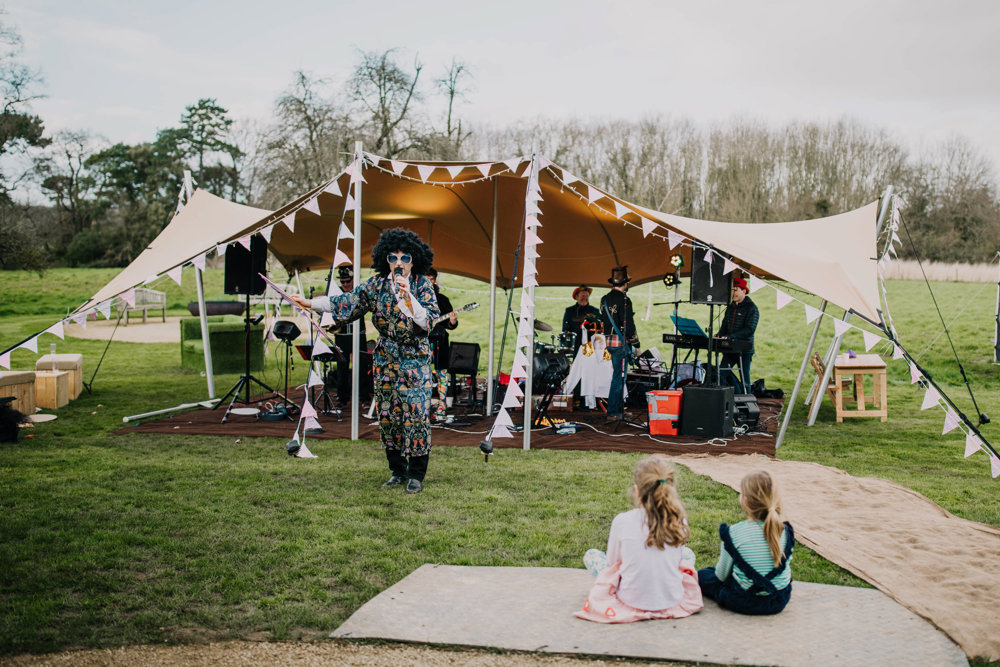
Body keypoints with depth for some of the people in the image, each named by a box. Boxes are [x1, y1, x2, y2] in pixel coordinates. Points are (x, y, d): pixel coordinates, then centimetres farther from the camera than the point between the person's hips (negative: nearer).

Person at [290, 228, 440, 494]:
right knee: (387, 414, 6)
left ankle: (416, 475, 3)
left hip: (415, 360, -3)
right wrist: (311, 303, 4)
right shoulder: (377, 284, 1)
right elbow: (348, 302, 6)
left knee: (417, 414, -9)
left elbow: (430, 321, -17)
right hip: (385, 359, 3)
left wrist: (409, 298, -28)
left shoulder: (422, 285, -7)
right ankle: (398, 471, 20)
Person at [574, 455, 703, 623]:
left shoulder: (622, 521, -18)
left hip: (632, 601, -2)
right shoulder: (679, 521, -12)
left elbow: (612, 562, -3)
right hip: (672, 600, 2)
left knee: (590, 555, 18)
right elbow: (677, 560, 5)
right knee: (687, 553, 28)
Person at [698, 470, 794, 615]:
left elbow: (722, 575, -7)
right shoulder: (785, 531, -10)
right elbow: (785, 564, 6)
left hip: (746, 603, -4)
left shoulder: (734, 533, -19)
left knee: (702, 575, 18)